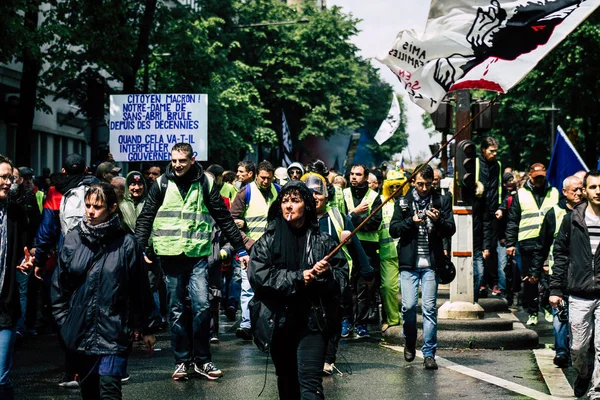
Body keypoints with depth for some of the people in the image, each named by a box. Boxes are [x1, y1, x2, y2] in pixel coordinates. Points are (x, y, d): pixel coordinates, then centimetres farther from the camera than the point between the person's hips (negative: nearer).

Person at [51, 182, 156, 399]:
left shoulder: (126, 243, -6)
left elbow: (140, 289, 0)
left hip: (113, 332, -4)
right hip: (80, 330, 4)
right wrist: (63, 322, 7)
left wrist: (147, 328, 5)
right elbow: (59, 284, 9)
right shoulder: (73, 239, 2)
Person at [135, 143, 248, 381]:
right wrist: (140, 249, -6)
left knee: (201, 305, -8)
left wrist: (240, 249, 6)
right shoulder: (162, 184, 4)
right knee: (176, 310, 4)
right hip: (170, 254, 1)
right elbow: (145, 218, 6)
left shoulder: (204, 182, 4)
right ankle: (182, 361, 13)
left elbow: (224, 218, 8)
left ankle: (201, 360, 5)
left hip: (197, 254, 0)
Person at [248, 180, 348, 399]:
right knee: (287, 380, 16)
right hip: (278, 322, 2)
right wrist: (297, 278, -16)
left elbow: (342, 276, 2)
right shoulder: (268, 240, 3)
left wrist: (327, 274, -20)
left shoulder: (322, 241, 3)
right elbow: (257, 274, -10)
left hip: (312, 321, -2)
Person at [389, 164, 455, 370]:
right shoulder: (403, 202, 9)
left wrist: (438, 220, -17)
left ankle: (429, 353, 4)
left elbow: (451, 230, 3)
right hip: (409, 262, 0)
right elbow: (393, 229, 3)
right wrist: (411, 221, -13)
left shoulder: (441, 202, 8)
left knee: (430, 308, -3)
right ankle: (410, 342, 22)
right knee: (408, 305, -5)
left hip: (431, 262, 0)